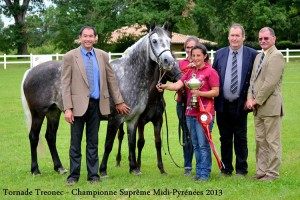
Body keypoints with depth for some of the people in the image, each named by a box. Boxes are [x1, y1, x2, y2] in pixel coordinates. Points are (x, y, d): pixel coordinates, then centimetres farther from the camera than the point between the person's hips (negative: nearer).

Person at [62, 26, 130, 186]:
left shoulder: (102, 56, 6)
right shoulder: (70, 57, -3)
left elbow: (111, 79, 12)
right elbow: (65, 84, -6)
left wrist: (119, 101, 12)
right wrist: (67, 108, -12)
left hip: (96, 104, 3)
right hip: (79, 104, -3)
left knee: (93, 142, 10)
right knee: (75, 142, 4)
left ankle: (93, 175, 16)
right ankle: (73, 176, 12)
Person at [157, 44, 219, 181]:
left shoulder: (210, 72, -5)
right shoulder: (190, 72, 15)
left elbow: (216, 92, -9)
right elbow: (178, 85, 3)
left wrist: (199, 93, -21)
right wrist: (164, 86, -14)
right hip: (190, 113, 7)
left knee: (203, 144, -6)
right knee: (195, 145, 11)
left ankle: (204, 173, -1)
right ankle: (199, 171, 18)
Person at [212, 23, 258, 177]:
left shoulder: (252, 54, -1)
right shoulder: (219, 54, 8)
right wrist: (214, 98, 3)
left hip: (240, 105, -3)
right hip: (222, 104, 3)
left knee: (240, 138, 5)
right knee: (225, 138, 10)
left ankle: (241, 170, 13)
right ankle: (226, 169, 19)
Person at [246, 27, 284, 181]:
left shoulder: (276, 56, -11)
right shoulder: (259, 57, 18)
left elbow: (270, 82, -18)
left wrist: (257, 100, -14)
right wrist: (250, 98, 2)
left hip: (270, 106, -9)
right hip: (258, 107, 9)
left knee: (272, 142, -3)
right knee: (260, 141, 13)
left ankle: (272, 173, 3)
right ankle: (261, 171, 19)